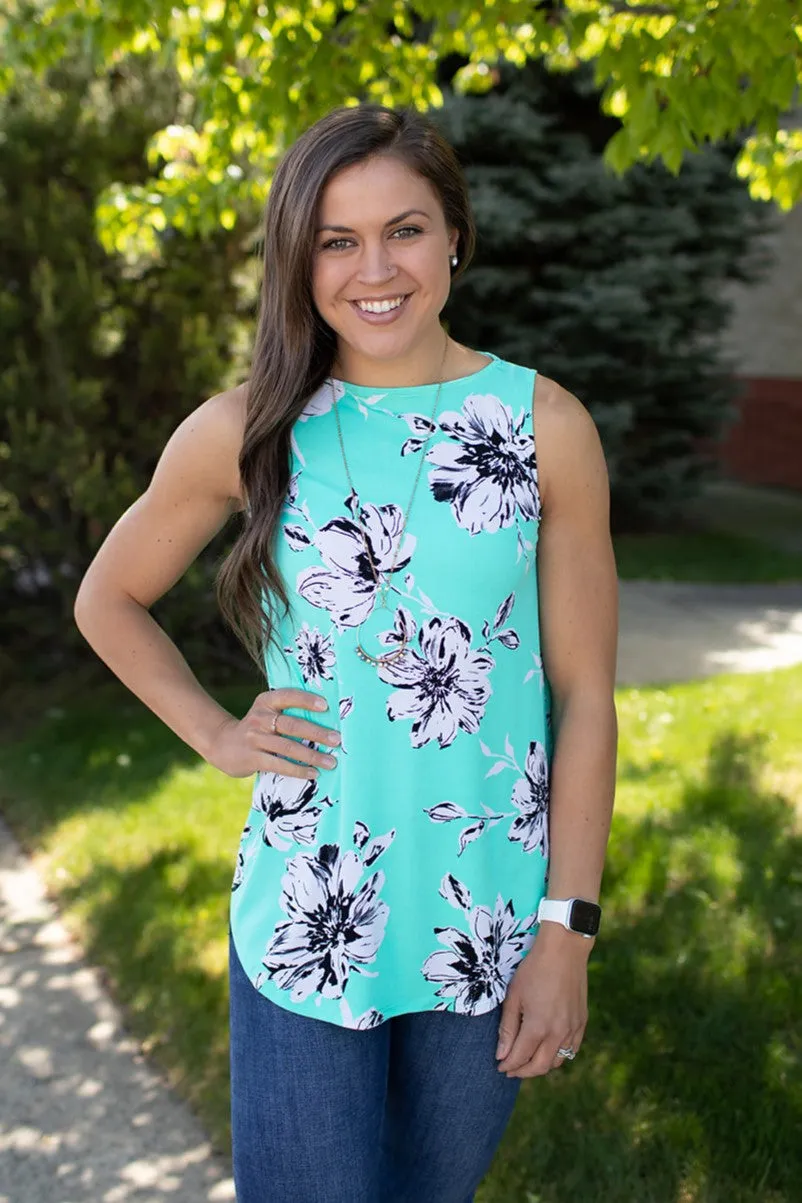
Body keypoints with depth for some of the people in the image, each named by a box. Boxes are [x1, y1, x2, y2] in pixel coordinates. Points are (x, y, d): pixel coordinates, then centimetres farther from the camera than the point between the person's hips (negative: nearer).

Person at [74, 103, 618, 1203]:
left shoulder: (544, 426, -6)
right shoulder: (248, 432, -4)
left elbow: (584, 695, -4)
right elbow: (108, 600, 11)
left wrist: (568, 933, -6)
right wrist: (216, 734, -2)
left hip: (491, 923, 1)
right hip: (307, 919, 0)